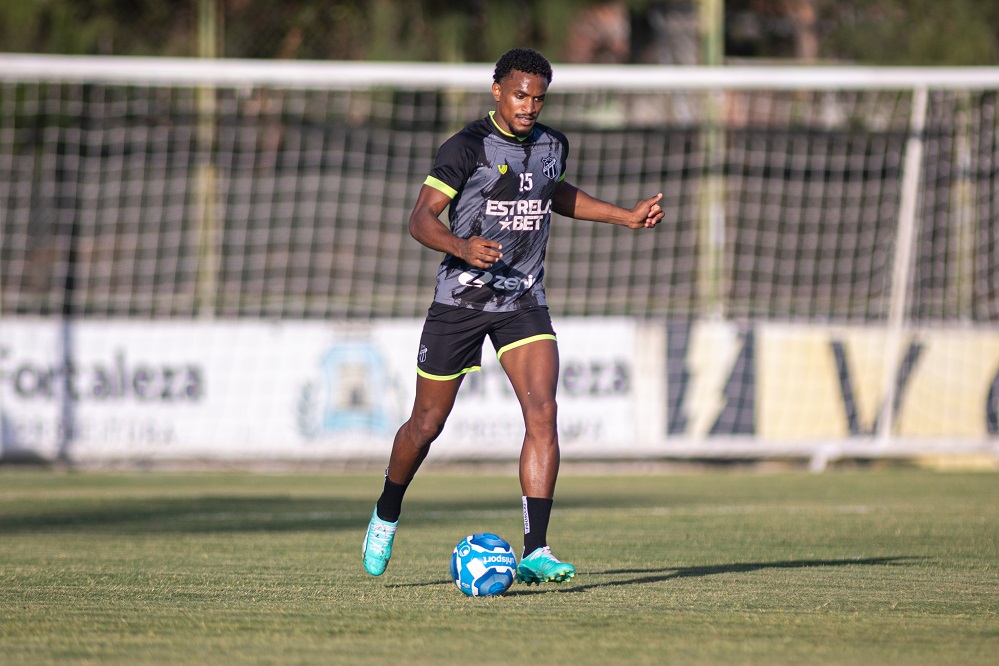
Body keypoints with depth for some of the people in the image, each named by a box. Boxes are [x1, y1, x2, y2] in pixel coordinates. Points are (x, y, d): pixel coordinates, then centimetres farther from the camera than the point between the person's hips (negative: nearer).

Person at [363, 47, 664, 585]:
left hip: (524, 300, 3)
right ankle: (386, 515, 36)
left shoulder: (553, 146, 6)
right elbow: (421, 218, -14)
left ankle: (535, 551, -19)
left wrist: (625, 216, 24)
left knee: (542, 412, -17)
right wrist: (461, 247, -33)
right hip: (460, 298, -3)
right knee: (427, 423, 7)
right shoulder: (467, 147, -11)